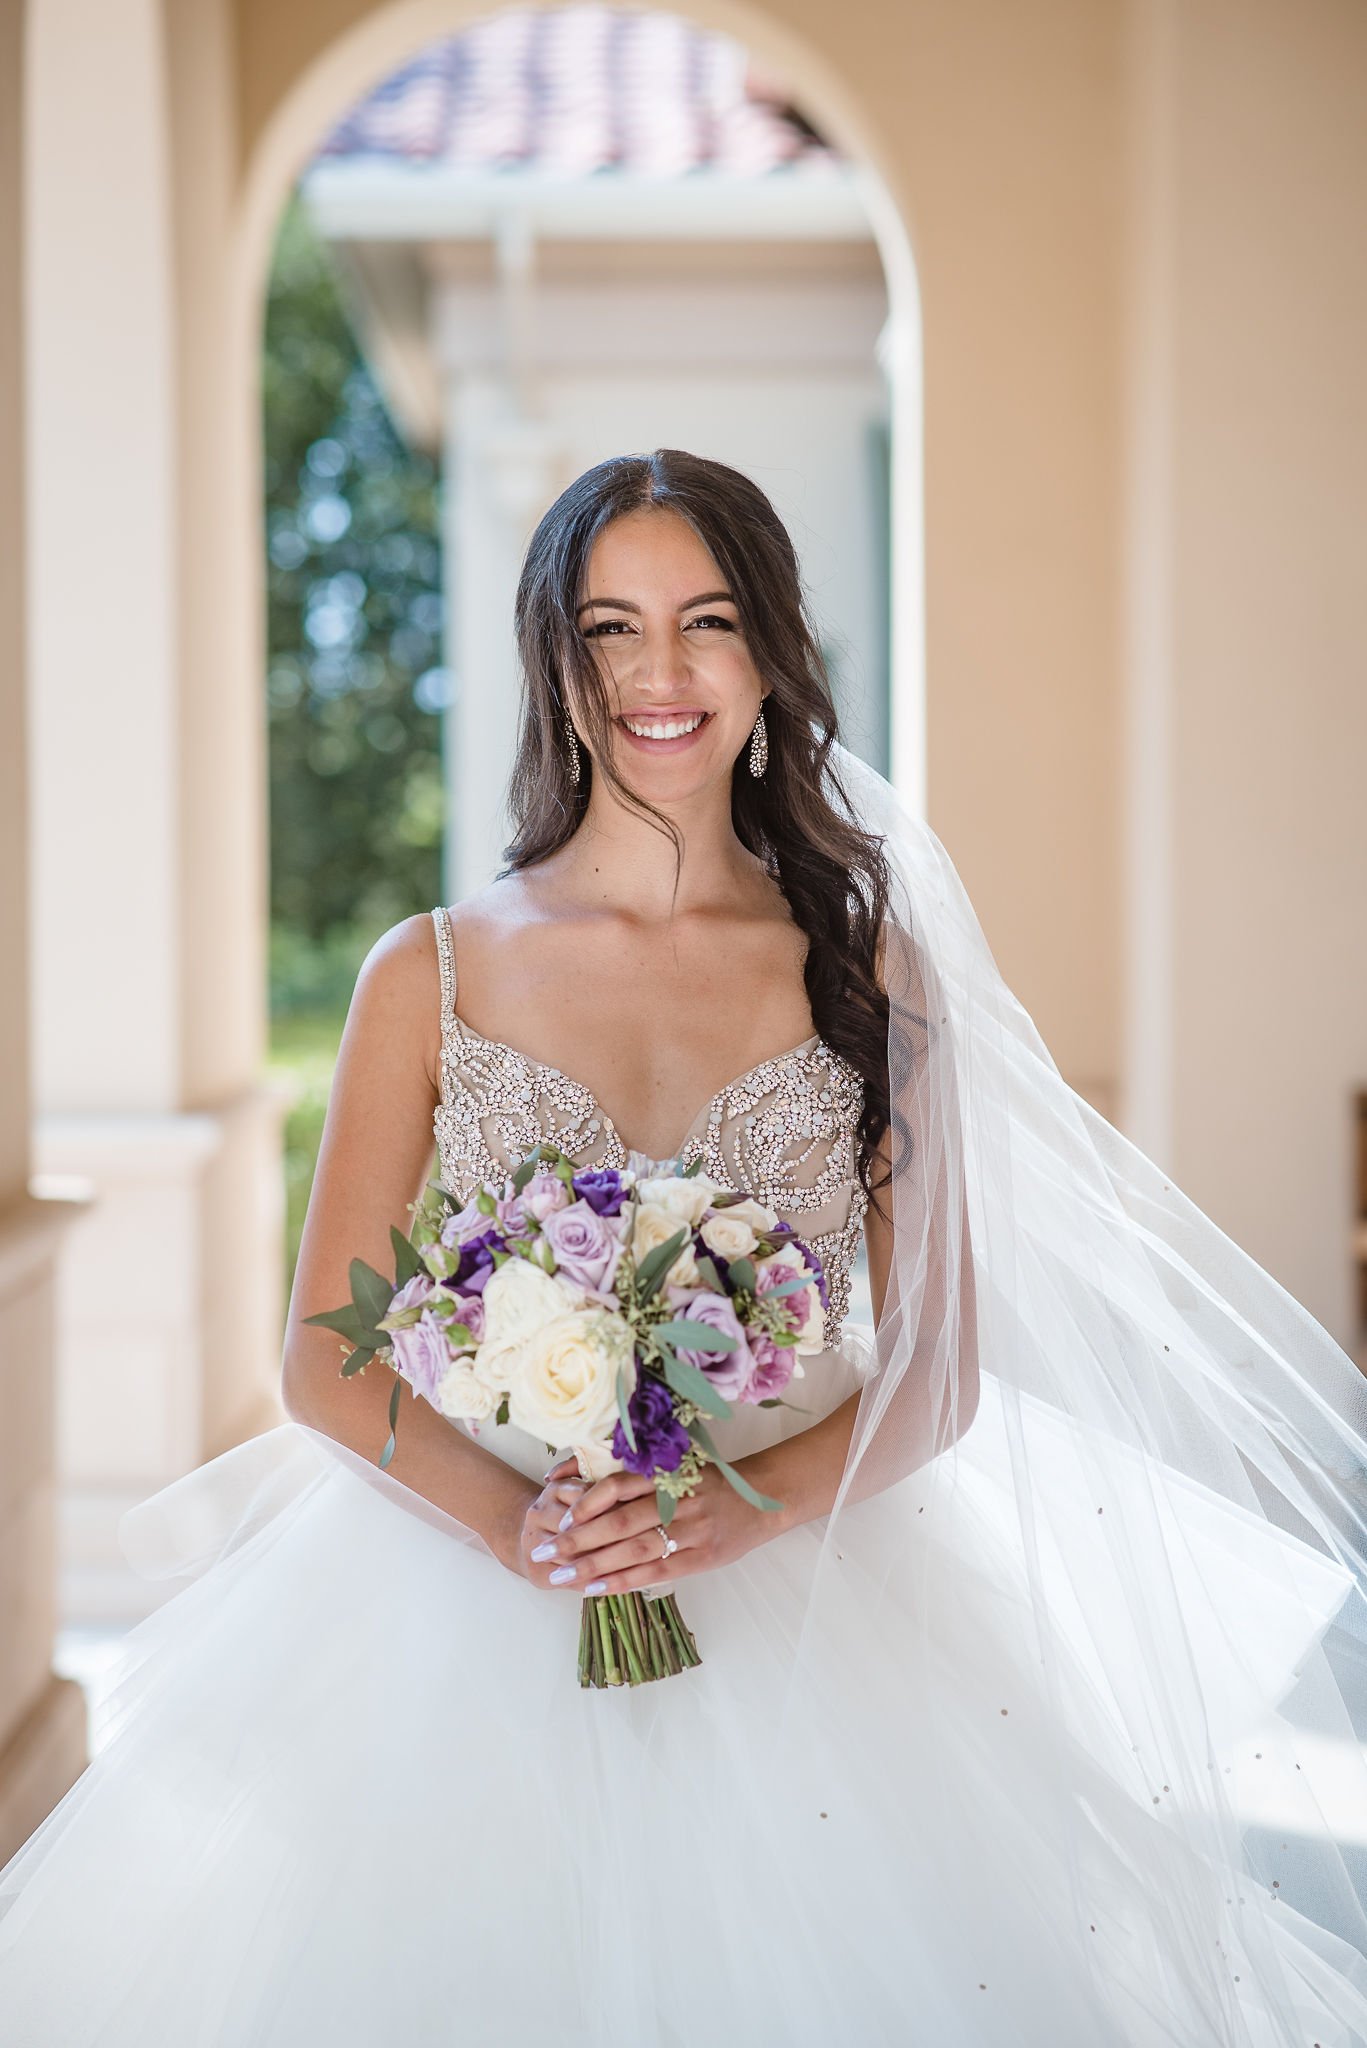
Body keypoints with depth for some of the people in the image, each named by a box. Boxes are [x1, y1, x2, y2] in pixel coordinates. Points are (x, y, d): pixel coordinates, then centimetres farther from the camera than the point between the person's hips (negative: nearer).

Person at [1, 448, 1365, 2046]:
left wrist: (749, 1502, -15)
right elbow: (322, 1355, 2)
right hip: (467, 1601, 0)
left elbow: (938, 1369, 3)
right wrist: (510, 1513, -15)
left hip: (803, 1595, 0)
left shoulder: (868, 967, 3)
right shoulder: (434, 973, 2)